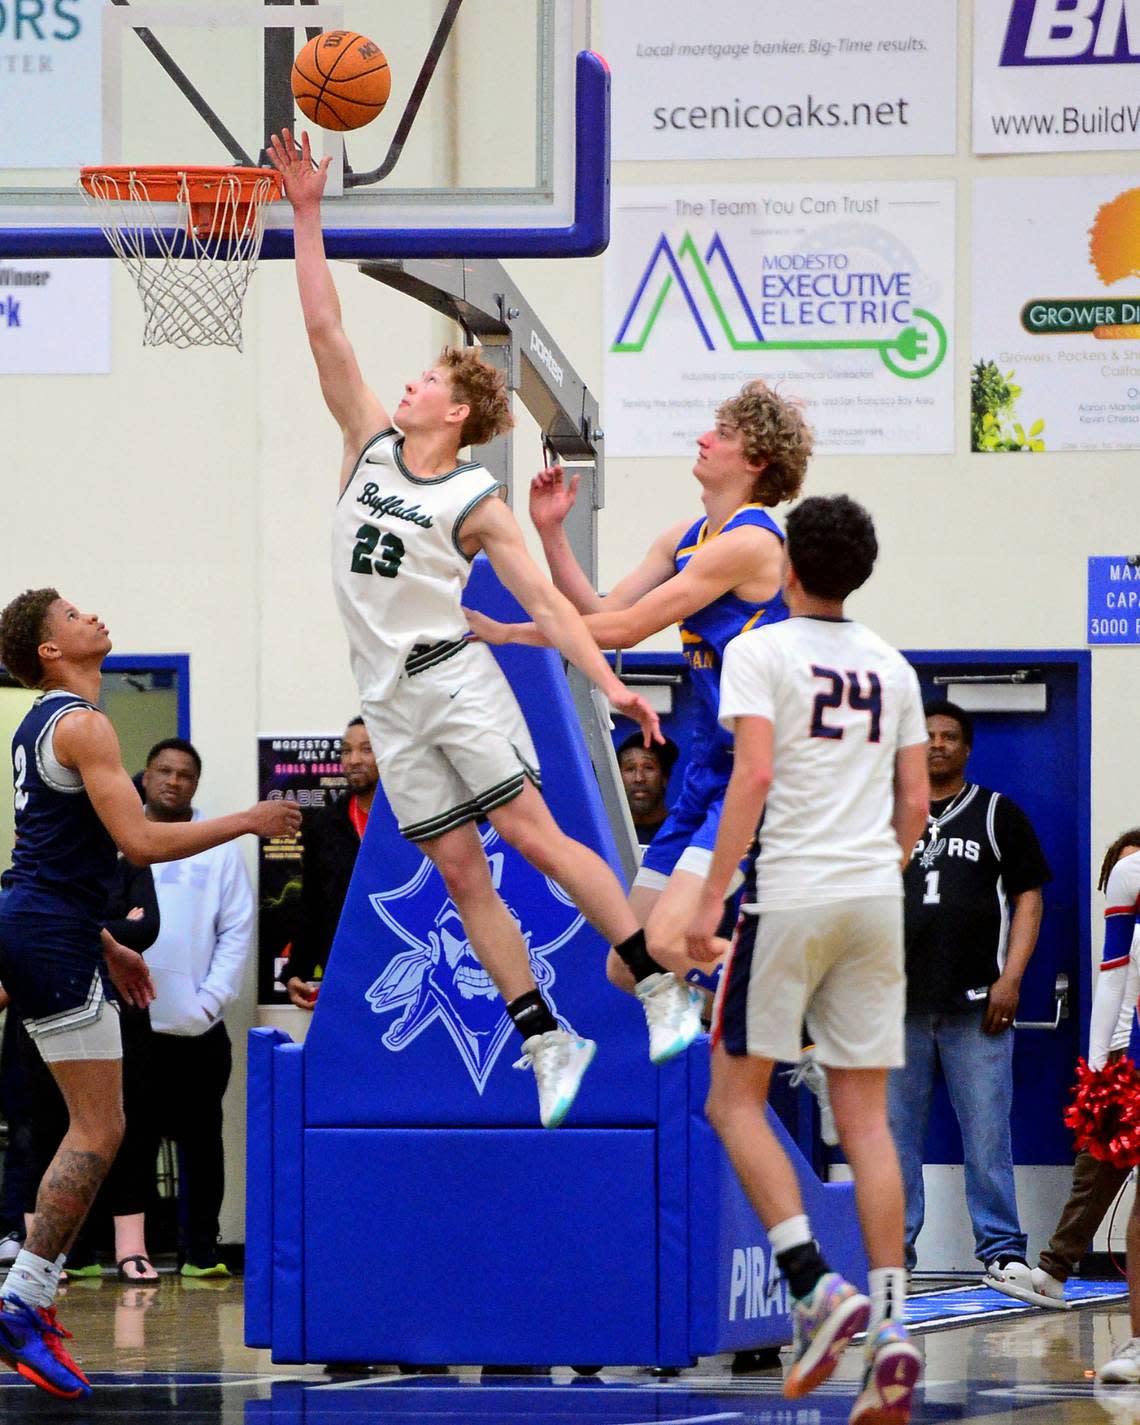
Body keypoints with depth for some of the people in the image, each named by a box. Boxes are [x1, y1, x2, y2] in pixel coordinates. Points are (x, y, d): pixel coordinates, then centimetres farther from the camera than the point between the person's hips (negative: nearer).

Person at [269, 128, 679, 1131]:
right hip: (388, 699, 5)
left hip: (452, 677, -5)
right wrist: (306, 216, -1)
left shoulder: (477, 503, -5)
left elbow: (545, 599, -8)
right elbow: (326, 332, 4)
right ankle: (548, 1042, 5)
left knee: (532, 834, -13)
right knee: (460, 873, 2)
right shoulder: (372, 445, 7)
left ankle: (668, 986, -9)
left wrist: (611, 683, -18)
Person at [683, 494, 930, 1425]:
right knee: (865, 1116, 6)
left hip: (789, 895, -5)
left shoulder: (760, 651, -4)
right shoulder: (892, 667, 13)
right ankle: (892, 1330, -3)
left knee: (736, 1101, 5)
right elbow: (916, 804, 12)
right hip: (876, 899, 5)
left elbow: (752, 775, -15)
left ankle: (818, 1288, -12)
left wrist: (711, 898, -14)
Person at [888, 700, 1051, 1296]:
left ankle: (1002, 1255, 0)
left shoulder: (998, 814, 9)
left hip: (976, 1002, -2)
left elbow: (1028, 897, 6)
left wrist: (1010, 979, -6)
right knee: (894, 1133, 2)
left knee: (987, 1134, -4)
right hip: (899, 1003, 2)